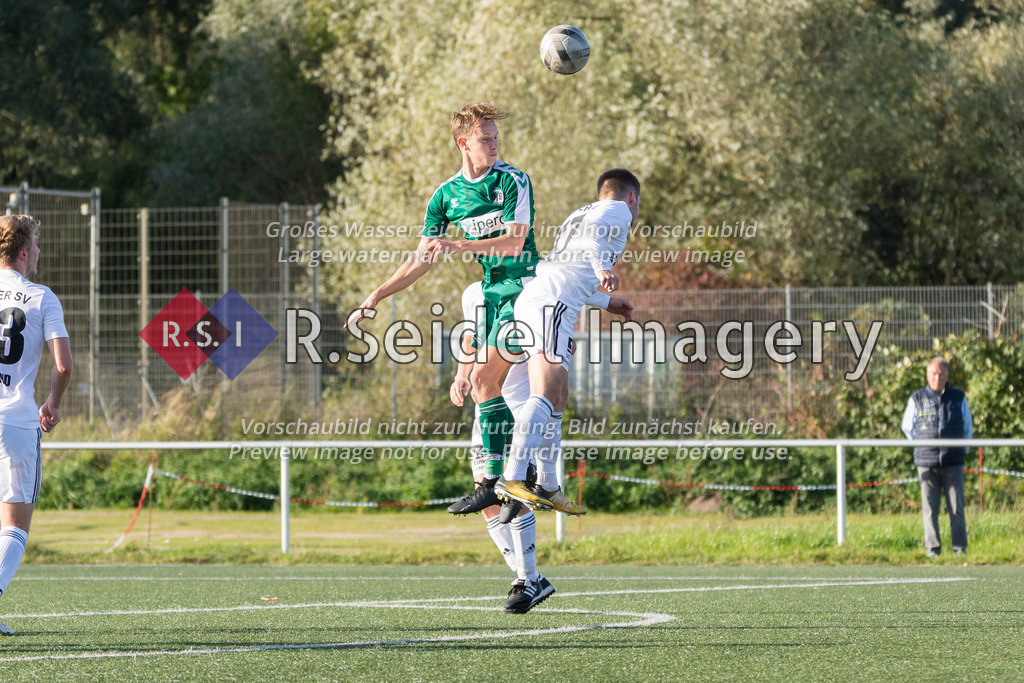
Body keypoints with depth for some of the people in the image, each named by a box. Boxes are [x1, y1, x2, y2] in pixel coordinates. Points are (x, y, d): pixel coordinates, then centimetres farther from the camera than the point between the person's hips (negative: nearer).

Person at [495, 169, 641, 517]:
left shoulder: (579, 214, 32)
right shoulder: (618, 211, 7)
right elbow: (593, 232, -16)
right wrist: (602, 267, -30)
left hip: (531, 302, 10)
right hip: (550, 304, -10)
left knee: (557, 397, 16)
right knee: (546, 393, -20)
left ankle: (547, 487, 19)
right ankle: (512, 479, -33)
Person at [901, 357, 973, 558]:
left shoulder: (958, 398, 8)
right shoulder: (917, 399, 5)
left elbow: (968, 428, 20)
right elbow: (907, 427, 17)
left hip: (953, 463, 0)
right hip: (927, 463, 0)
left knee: (956, 507, -3)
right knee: (930, 508, -2)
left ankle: (960, 547, 2)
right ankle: (932, 548, 4)